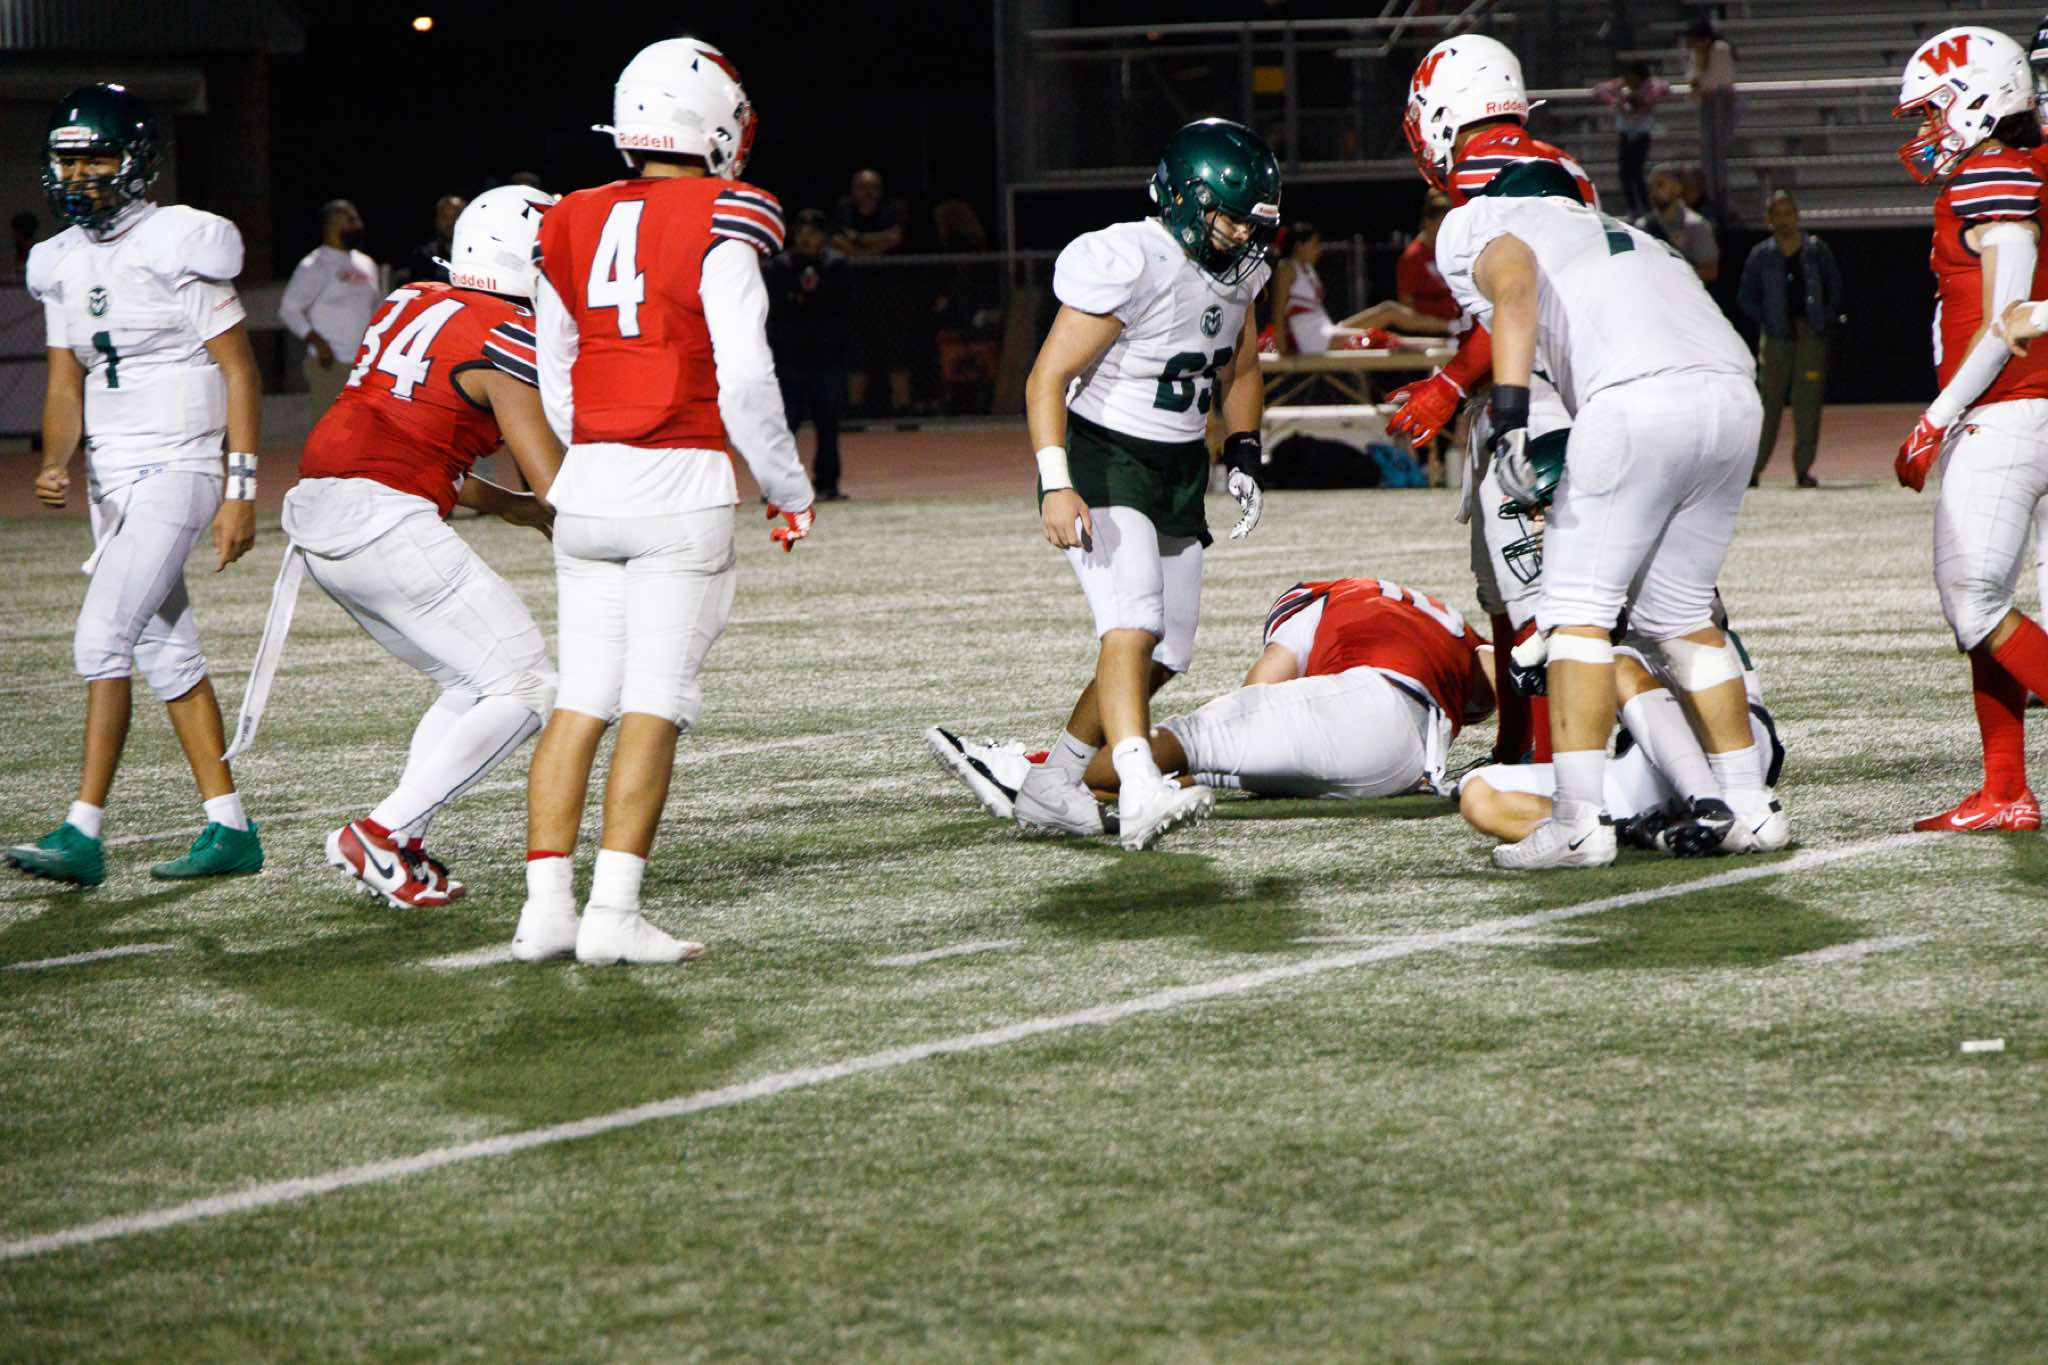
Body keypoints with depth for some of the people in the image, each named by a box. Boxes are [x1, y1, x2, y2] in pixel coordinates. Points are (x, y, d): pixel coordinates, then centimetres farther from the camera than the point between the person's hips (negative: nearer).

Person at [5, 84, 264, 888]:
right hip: (109, 480, 8)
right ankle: (230, 829, 16)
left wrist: (240, 492, -13)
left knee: (102, 636, -16)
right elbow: (66, 381, 12)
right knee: (167, 652, 10)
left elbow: (239, 372, -10)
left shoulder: (177, 248, -12)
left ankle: (83, 834, -14)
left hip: (172, 473, -8)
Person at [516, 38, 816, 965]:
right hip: (682, 484, -5)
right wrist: (789, 490, 1)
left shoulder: (571, 229, 9)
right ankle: (612, 914, -8)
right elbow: (746, 378, -12)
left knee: (580, 700, 8)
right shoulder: (719, 226, -9)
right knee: (654, 705, -3)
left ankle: (546, 905, 5)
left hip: (588, 480, 5)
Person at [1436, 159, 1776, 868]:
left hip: (1640, 399, -6)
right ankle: (1749, 803, 21)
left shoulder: (1491, 231, 19)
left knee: (1579, 609, 1)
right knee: (1678, 614, 20)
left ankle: (1580, 821, -6)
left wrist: (1509, 415, -16)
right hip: (1735, 395, 6)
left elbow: (1515, 296, -5)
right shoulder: (1634, 240, 38)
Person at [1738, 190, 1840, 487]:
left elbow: (1835, 289, 11)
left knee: (1807, 404, -3)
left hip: (1811, 334, 0)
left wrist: (1826, 321, -2)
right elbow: (1745, 299, 9)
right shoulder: (1760, 255, 6)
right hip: (1775, 337, 0)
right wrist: (1768, 320, -4)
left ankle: (1803, 468, 1)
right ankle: (1752, 468, -1)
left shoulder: (1816, 250, 7)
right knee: (1768, 401, -4)